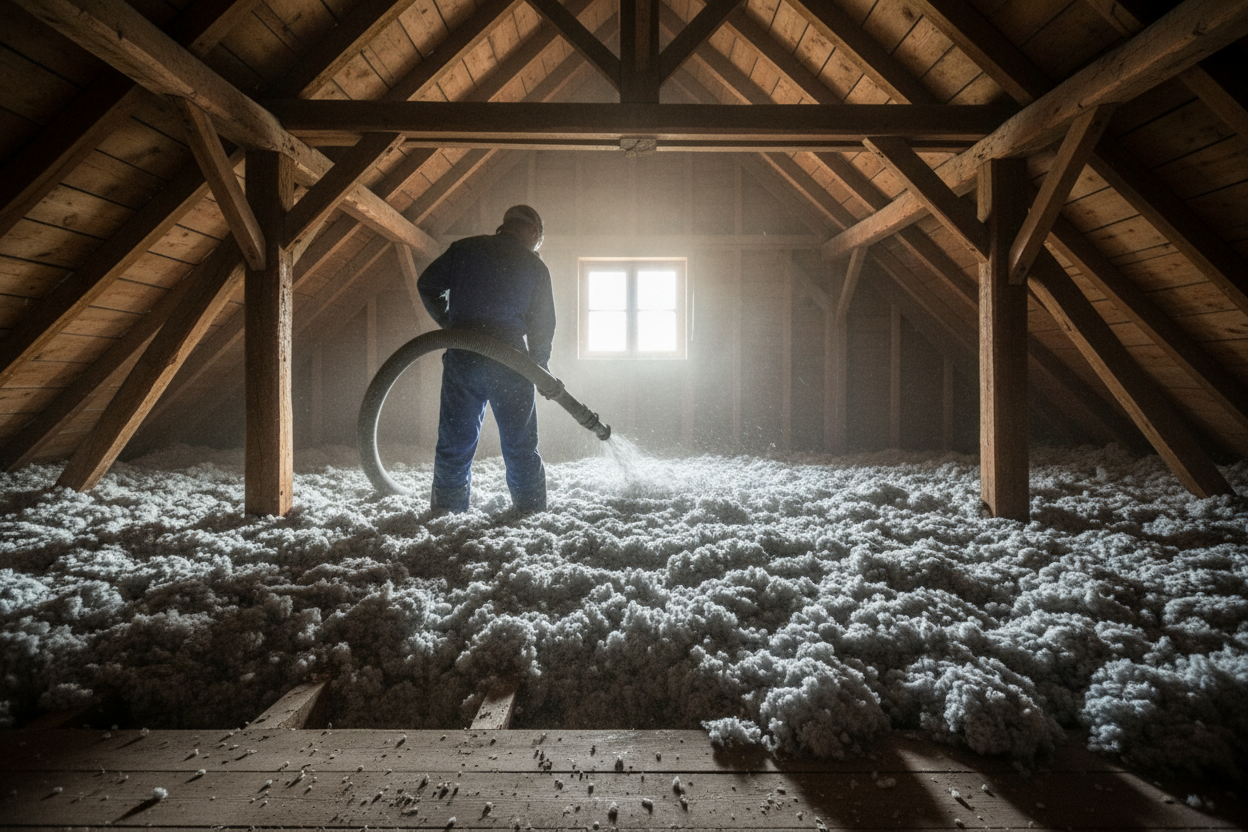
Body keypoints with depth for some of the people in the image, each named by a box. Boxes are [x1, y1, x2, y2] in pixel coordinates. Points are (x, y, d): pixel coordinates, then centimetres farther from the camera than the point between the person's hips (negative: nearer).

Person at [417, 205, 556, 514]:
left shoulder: (464, 249, 10)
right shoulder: (536, 266, 6)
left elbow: (427, 286, 10)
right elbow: (543, 324, 6)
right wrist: (540, 367, 17)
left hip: (461, 359, 2)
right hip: (511, 365, -1)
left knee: (455, 443, 10)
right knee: (521, 447, 8)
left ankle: (446, 512, 14)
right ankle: (531, 512, 14)